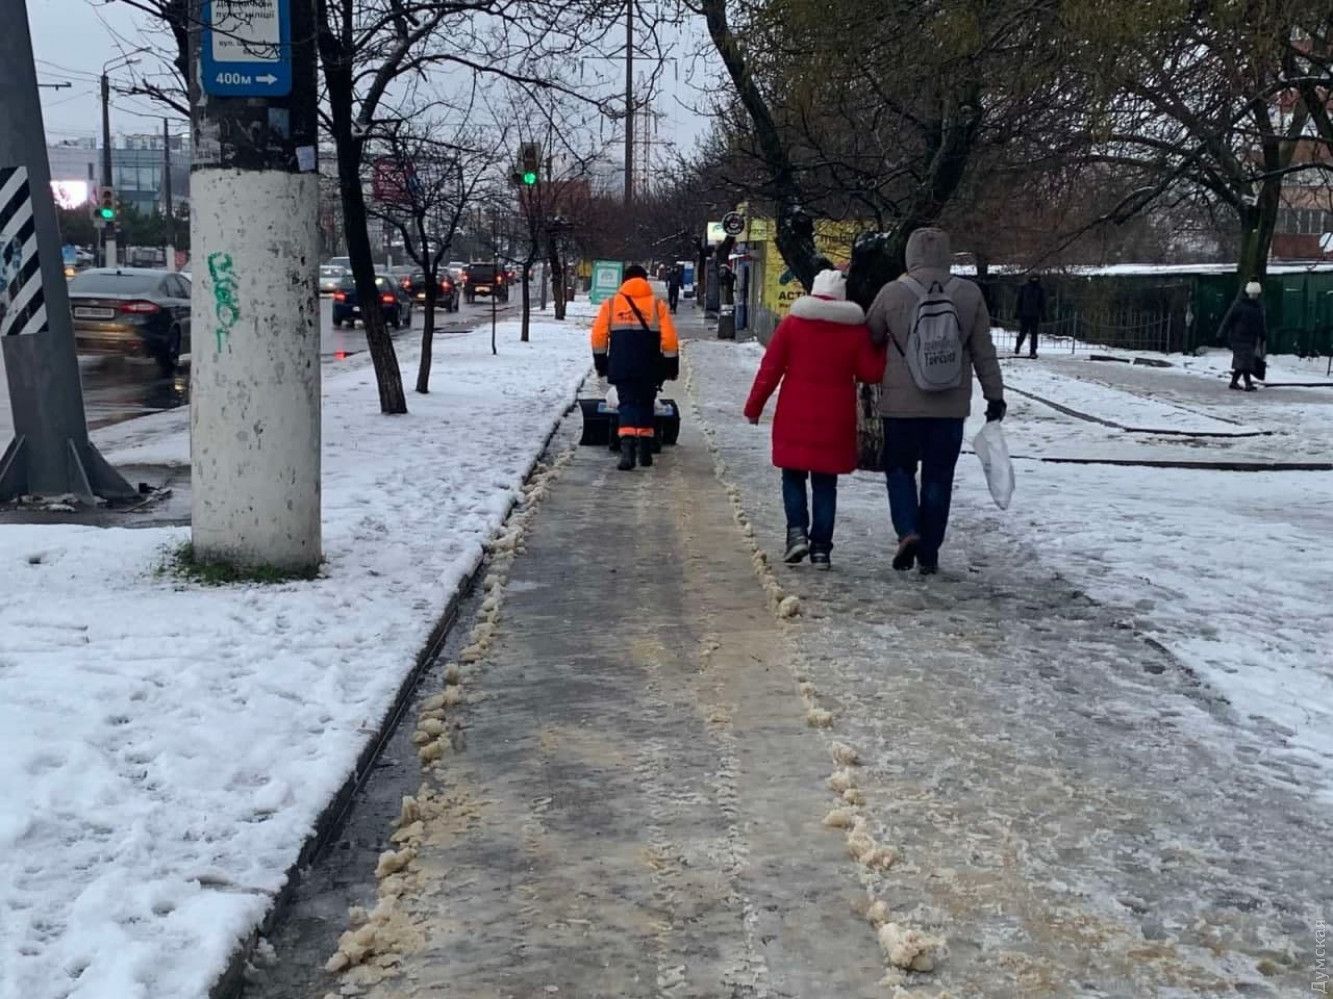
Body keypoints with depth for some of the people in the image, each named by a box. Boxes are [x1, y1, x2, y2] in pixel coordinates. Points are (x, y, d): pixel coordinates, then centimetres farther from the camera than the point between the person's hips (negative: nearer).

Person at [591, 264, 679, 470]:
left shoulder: (611, 304, 4)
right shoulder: (658, 304, 3)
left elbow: (598, 336, 2)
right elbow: (669, 338, -3)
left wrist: (601, 363, 11)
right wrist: (672, 365, 6)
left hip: (621, 367, 0)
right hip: (649, 368, 0)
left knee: (627, 404, -1)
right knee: (645, 405, 16)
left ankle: (627, 448, -23)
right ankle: (645, 452, 20)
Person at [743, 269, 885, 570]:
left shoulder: (792, 323, -1)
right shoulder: (856, 329, -1)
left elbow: (770, 369, -2)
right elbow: (870, 373, 0)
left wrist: (754, 407, 6)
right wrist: (881, 350, 17)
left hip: (795, 416, -1)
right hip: (835, 420, 1)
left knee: (793, 477, 13)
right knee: (825, 484, 8)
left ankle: (797, 531, -5)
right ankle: (821, 548, 6)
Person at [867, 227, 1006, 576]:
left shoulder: (892, 293, -7)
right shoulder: (969, 295, -2)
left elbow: (869, 338, 7)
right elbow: (984, 352, 2)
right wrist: (994, 395, 10)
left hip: (901, 404, -1)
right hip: (951, 407, 2)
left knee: (899, 468, 15)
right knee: (938, 477, 10)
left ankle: (907, 530, -6)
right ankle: (929, 553, 12)